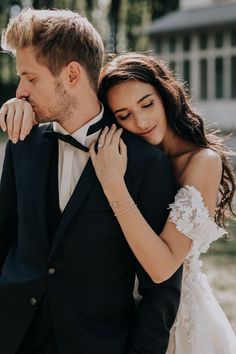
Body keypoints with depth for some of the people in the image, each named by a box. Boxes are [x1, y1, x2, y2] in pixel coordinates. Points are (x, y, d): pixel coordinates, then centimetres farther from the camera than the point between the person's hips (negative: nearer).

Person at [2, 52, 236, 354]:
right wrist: (28, 104, -17)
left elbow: (162, 267, -29)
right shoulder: (130, 156, -3)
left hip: (180, 308, -5)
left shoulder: (204, 160, -21)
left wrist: (114, 184, -34)